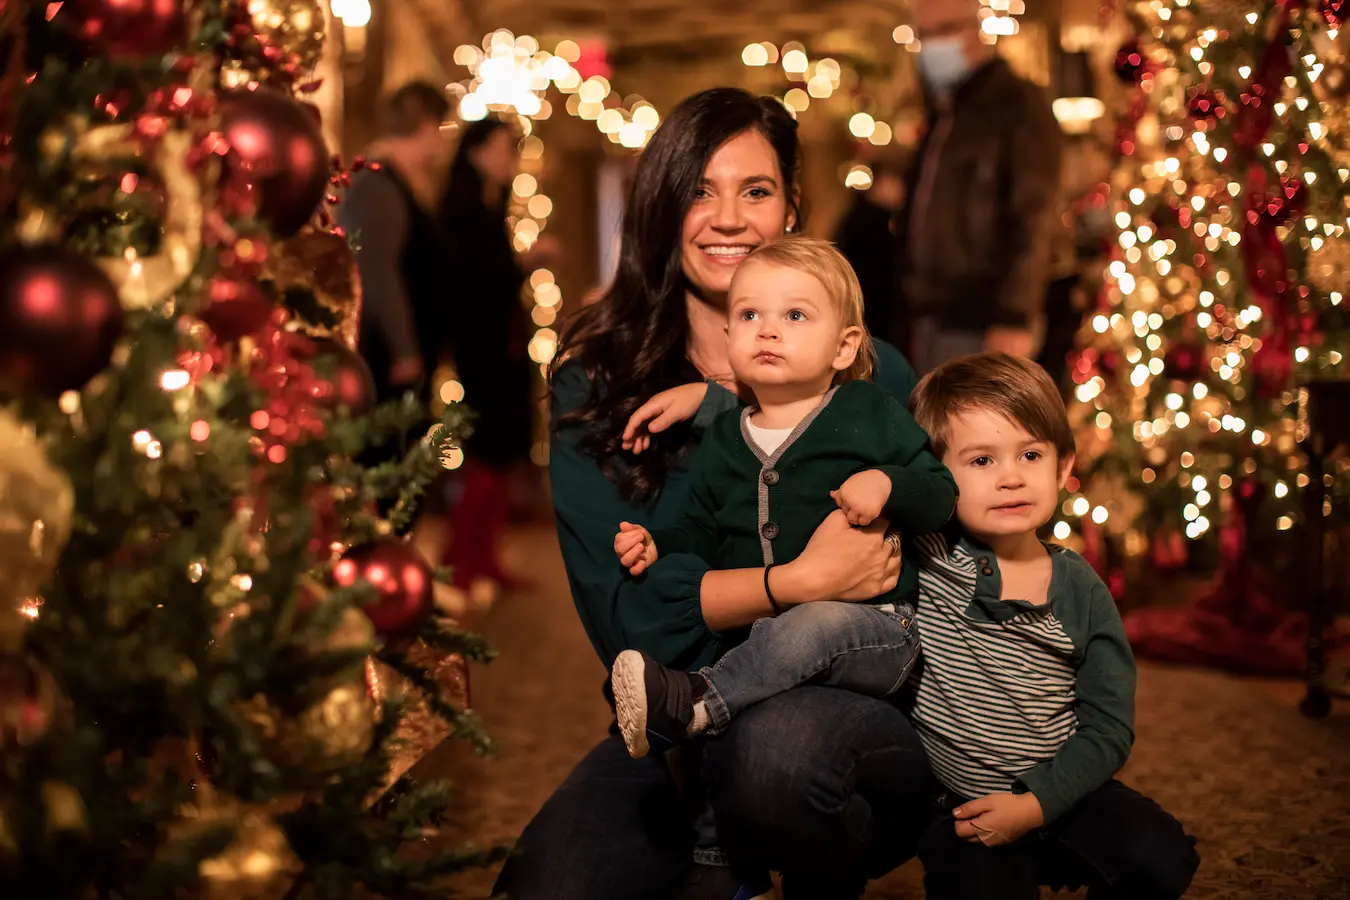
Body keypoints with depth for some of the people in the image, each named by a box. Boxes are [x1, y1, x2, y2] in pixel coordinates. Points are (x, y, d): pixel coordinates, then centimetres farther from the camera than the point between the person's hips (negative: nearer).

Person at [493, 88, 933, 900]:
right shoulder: (597, 385, 5)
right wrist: (803, 582, -16)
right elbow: (623, 608, -6)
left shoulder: (870, 376, 6)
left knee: (777, 746, -36)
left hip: (860, 705, 0)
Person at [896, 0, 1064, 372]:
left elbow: (1032, 219, -14)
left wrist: (1015, 317, -21)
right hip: (931, 319, 8)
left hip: (982, 322, -8)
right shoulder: (938, 115, 20)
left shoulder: (1018, 105, -5)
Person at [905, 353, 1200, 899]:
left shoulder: (1082, 591, -1)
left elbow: (1107, 727, -2)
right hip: (961, 807, -2)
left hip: (1061, 791, 2)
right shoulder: (930, 560, -8)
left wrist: (1035, 803, -15)